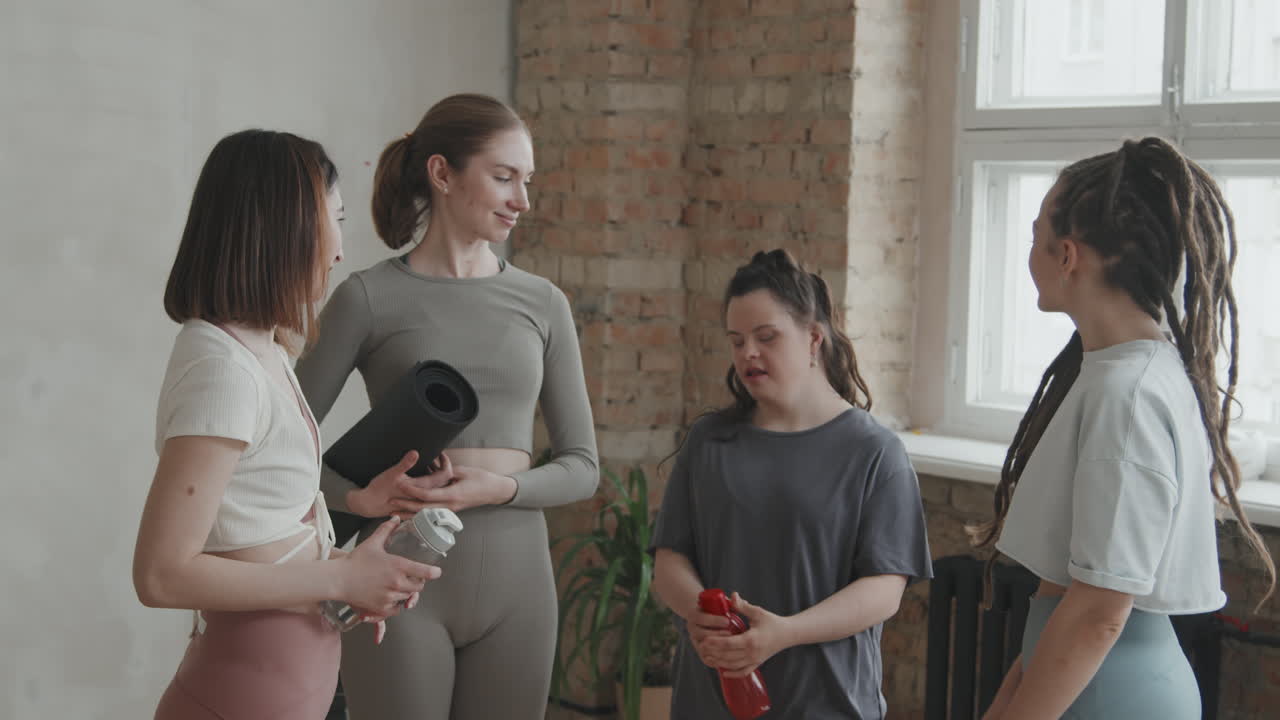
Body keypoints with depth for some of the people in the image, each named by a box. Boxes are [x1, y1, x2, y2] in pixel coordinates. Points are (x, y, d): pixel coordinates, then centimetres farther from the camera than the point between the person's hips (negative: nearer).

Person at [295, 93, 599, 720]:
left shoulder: (543, 304, 7)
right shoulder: (368, 297, -3)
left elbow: (581, 467, 7)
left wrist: (502, 487, -11)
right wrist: (358, 497, -19)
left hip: (515, 578, 3)